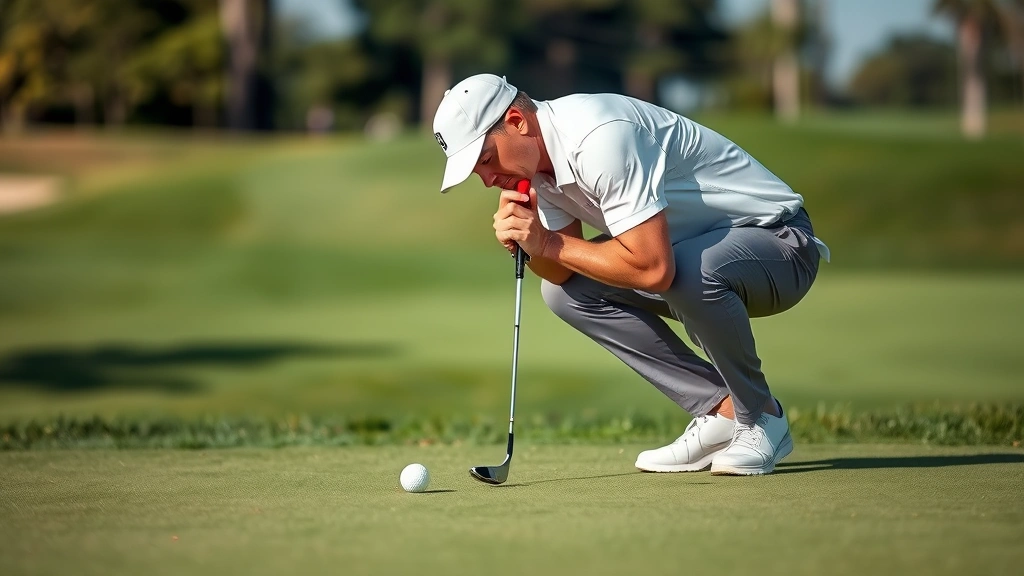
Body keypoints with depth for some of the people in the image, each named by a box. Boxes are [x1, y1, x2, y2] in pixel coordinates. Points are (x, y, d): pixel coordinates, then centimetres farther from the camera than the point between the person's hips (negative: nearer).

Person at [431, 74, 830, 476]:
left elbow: (654, 269, -36)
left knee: (690, 269, -38)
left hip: (782, 245, -9)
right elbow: (562, 271, 1)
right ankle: (720, 410, -1)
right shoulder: (535, 156, -2)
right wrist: (525, 241, -20)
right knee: (561, 291, -2)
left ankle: (762, 419, -12)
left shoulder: (598, 138, -31)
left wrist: (549, 244, -26)